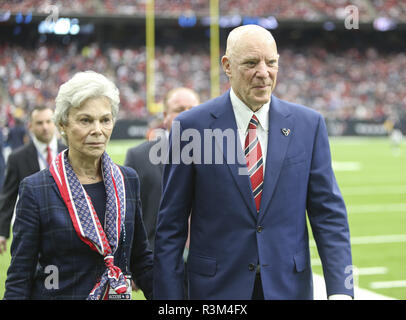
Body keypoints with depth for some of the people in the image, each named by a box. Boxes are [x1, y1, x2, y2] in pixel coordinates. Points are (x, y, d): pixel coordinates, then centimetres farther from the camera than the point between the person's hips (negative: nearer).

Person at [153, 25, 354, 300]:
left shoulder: (309, 124, 0)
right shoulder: (191, 126, -5)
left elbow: (328, 213, 0)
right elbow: (171, 225, -3)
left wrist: (340, 290, -10)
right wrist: (168, 297, -6)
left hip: (289, 286, 2)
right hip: (217, 286, -2)